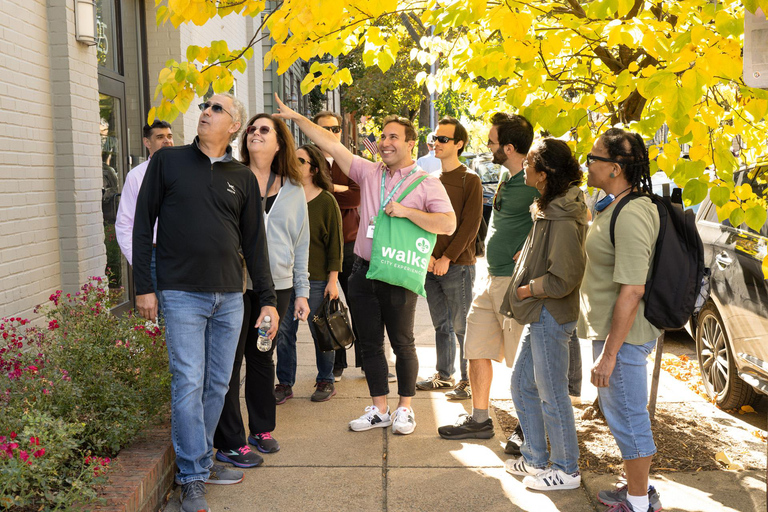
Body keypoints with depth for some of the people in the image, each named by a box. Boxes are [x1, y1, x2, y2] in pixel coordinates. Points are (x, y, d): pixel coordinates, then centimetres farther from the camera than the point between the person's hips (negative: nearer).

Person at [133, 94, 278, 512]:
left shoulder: (243, 178, 10)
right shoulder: (168, 161, 3)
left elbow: (254, 241, 11)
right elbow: (142, 224, 3)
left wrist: (268, 299, 8)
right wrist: (144, 286, -3)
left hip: (229, 297, 3)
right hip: (182, 293, -3)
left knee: (218, 384, 9)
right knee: (188, 383, -4)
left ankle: (202, 459, 24)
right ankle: (193, 478, 4)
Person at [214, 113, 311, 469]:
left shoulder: (293, 190, 12)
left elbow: (301, 243, 16)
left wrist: (302, 292, 13)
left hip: (277, 286, 4)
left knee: (263, 358, 15)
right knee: (229, 361, -2)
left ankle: (262, 429, 29)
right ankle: (230, 443, 8)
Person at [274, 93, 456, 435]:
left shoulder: (427, 183, -2)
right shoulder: (369, 173, 9)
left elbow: (448, 225, -12)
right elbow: (331, 144, 7)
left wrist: (406, 211, -17)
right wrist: (295, 117, 3)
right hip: (364, 272, 4)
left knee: (402, 344, 7)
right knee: (370, 343, 11)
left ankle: (405, 408, 23)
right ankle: (379, 410, 24)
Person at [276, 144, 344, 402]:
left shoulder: (326, 201, -4)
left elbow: (335, 243, -4)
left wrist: (333, 279, -8)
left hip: (316, 280, -4)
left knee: (320, 332, 5)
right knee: (284, 332, 5)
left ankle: (325, 381, 21)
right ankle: (285, 383, 18)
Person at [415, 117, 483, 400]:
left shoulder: (470, 180, -4)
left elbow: (470, 225, -10)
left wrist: (447, 258, -14)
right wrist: (427, 254, -2)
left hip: (458, 266, -6)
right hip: (431, 265, 6)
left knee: (462, 326, -1)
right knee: (441, 324, 14)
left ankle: (469, 380, 10)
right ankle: (444, 375, 25)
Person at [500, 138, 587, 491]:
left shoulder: (562, 220, -22)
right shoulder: (549, 209, 9)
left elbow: (564, 278, -25)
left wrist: (528, 289, -13)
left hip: (551, 317, -10)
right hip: (539, 315, 10)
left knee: (552, 396, 3)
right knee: (522, 385, 18)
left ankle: (566, 470, 19)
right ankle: (535, 459, 32)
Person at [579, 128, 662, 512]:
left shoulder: (632, 215, -24)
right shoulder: (615, 206, 9)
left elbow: (631, 292, -26)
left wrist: (609, 354, -23)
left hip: (622, 335, -11)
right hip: (611, 330, 11)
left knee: (628, 419, 3)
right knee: (618, 413, 21)